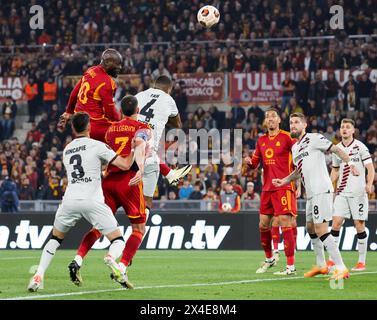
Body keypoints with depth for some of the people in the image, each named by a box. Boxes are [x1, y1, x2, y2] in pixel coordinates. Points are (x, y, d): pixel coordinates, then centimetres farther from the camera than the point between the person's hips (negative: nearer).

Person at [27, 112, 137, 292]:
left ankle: (38, 276, 10)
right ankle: (111, 258, -30)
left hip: (70, 201, 4)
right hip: (93, 202, -4)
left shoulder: (66, 150, 18)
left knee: (55, 238, 25)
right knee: (118, 241, 4)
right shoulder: (97, 146, 2)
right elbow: (125, 165, -2)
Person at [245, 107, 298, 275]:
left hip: (284, 187, -6)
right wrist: (249, 162, -4)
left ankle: (291, 266, -10)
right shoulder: (261, 140, 13)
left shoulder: (287, 137, -4)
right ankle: (269, 258, 29)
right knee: (263, 225, 9)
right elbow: (255, 163, 19)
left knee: (285, 222, -12)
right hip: (267, 188, 7)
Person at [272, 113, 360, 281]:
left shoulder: (313, 138, -5)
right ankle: (321, 265, 32)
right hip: (311, 194, 10)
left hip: (322, 190, -10)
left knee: (321, 231, -15)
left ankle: (341, 268, -16)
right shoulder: (294, 148, 20)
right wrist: (284, 181, 21)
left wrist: (350, 163, -24)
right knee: (310, 228, 18)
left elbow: (336, 149, -10)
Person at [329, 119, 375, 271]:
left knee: (359, 225, -3)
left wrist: (369, 184, -23)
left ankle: (361, 262, 5)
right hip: (341, 192, 4)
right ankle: (331, 260, -1)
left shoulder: (360, 147, -4)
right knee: (336, 222, -5)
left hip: (358, 192, -4)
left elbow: (370, 168, -7)